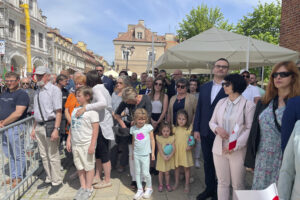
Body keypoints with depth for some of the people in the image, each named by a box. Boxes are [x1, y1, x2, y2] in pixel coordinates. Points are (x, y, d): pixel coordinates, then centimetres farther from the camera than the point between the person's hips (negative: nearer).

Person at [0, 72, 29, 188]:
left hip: (15, 128, -8)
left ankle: (18, 177, 17)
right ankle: (13, 176, 30)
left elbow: (18, 113, -18)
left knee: (18, 154, 4)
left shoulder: (22, 94, -10)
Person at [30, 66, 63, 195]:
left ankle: (57, 182, 18)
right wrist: (34, 128, 18)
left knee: (53, 155, 2)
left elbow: (58, 112, -17)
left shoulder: (54, 90, -11)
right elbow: (37, 112, 19)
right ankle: (49, 179, 35)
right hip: (39, 126, 8)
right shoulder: (37, 92, 13)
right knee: (44, 155, 18)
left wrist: (56, 129, -22)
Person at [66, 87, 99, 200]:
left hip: (86, 144, -7)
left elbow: (95, 129, -14)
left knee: (89, 167, 6)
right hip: (75, 144, 7)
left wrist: (92, 145, -16)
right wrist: (68, 140, 12)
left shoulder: (91, 111, -12)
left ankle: (88, 189, 22)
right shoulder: (75, 110, 10)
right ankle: (82, 187, 31)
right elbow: (72, 127, 16)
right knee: (79, 167, 15)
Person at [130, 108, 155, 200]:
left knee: (145, 173, 0)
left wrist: (153, 152, -1)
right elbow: (133, 141, 11)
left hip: (145, 154, -3)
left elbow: (152, 140, 0)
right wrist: (133, 152, 14)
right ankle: (140, 190, 26)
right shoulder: (133, 128, 1)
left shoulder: (148, 127, -7)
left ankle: (149, 188, 24)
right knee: (137, 172, 10)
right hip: (136, 154, 3)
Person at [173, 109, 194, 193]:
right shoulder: (175, 128, 0)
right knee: (176, 167, 14)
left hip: (186, 151, -2)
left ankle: (187, 184, 25)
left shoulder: (189, 128, -9)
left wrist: (190, 146, -20)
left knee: (187, 167, 9)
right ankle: (176, 182, 32)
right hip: (176, 151, 3)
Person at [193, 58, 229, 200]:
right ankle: (209, 188, 36)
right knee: (207, 162, 17)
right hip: (205, 132, 5)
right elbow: (199, 108, 8)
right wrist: (196, 129, 6)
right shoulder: (204, 87, 8)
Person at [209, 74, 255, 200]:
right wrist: (217, 128, -12)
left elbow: (250, 128, -9)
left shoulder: (248, 104, -6)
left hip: (238, 151, -3)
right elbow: (212, 122, 11)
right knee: (222, 183, 15)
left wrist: (236, 146, -16)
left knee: (237, 184, 13)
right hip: (219, 148, 4)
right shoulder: (221, 102, 6)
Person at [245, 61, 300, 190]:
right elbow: (254, 132, 6)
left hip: (286, 160, -3)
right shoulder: (264, 103, 6)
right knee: (259, 191, 11)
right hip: (263, 159, 3)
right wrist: (250, 160, 7)